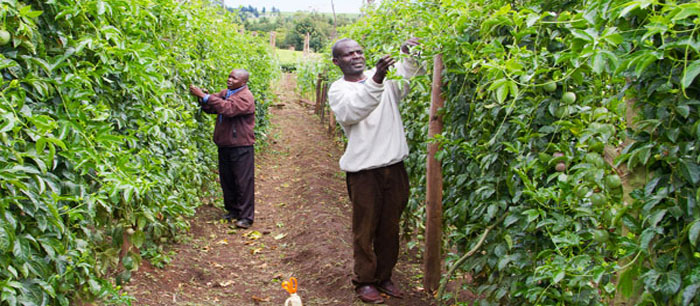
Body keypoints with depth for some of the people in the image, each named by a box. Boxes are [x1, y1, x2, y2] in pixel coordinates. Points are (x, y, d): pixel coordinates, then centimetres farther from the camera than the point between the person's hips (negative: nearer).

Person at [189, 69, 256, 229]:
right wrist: (201, 98, -13)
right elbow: (210, 108, 8)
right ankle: (232, 210, 29)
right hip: (225, 145, 8)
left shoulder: (245, 97, -14)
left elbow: (228, 108, -29)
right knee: (227, 180, 15)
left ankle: (246, 216, 4)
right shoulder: (225, 93, 13)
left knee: (243, 182, -3)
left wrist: (204, 96, -29)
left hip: (241, 147, -8)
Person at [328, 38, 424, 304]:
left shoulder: (384, 77, 10)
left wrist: (410, 56, -26)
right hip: (363, 170, -4)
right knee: (365, 229, 6)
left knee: (390, 227, 14)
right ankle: (364, 281, 22)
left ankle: (384, 277, 30)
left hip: (394, 165, 4)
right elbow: (350, 112, -23)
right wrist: (375, 82, -35)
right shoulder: (338, 89, -2)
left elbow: (408, 75, -4)